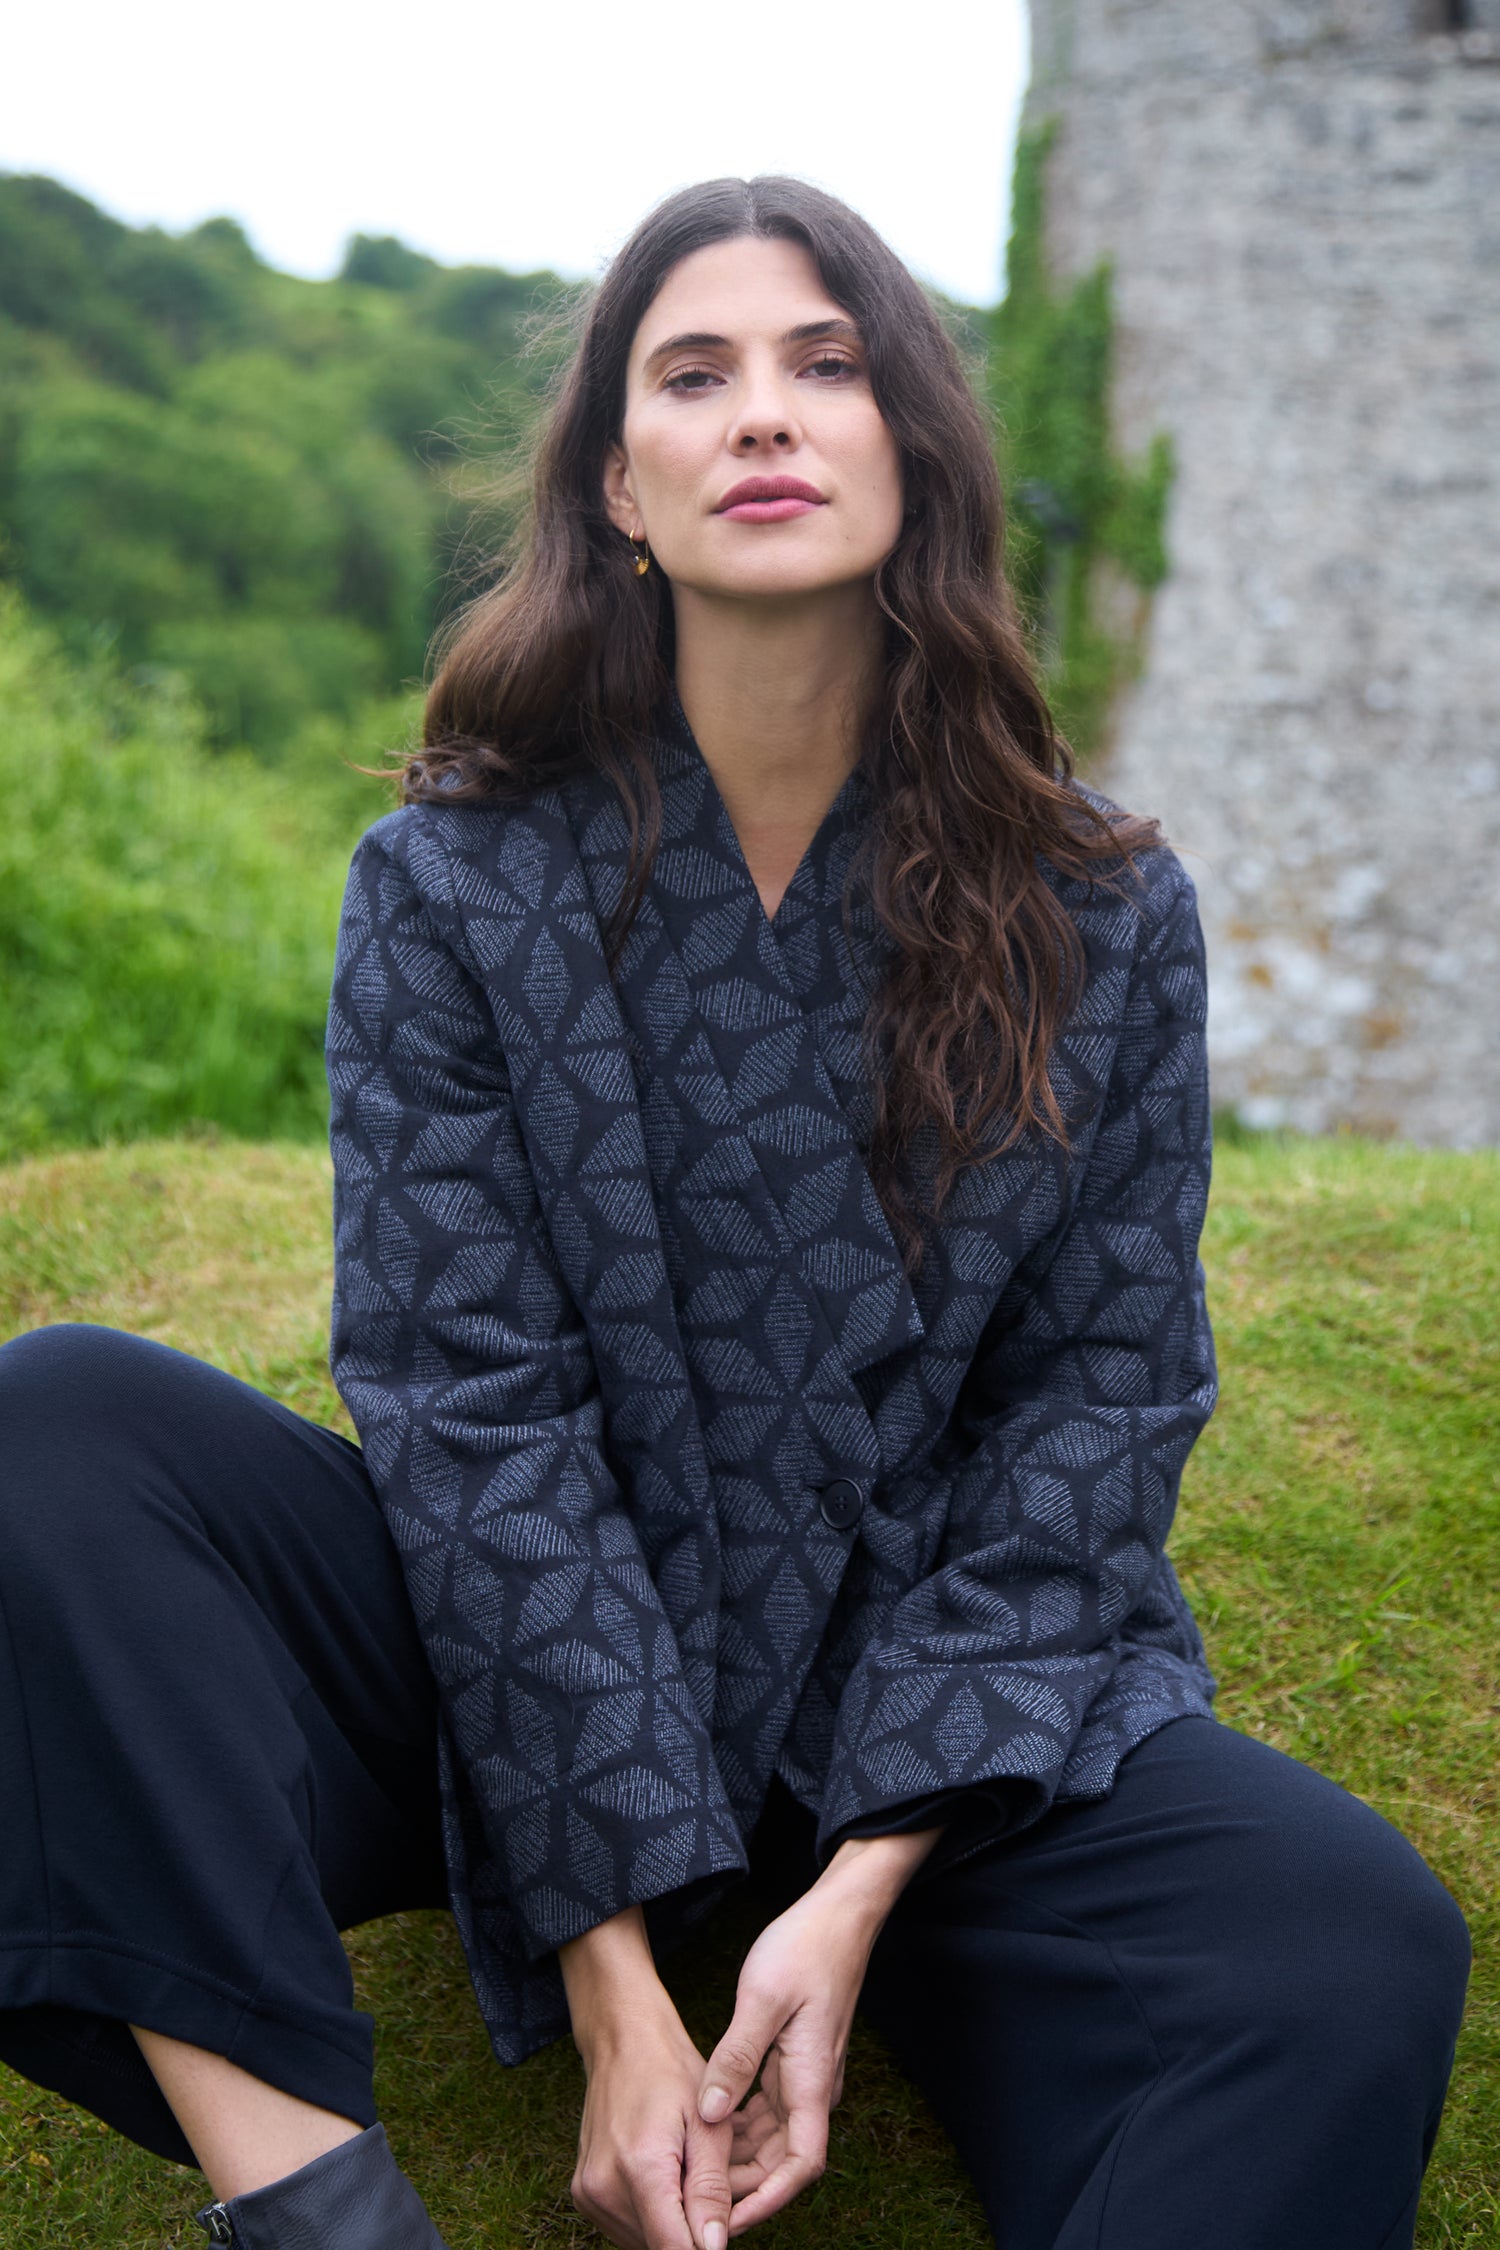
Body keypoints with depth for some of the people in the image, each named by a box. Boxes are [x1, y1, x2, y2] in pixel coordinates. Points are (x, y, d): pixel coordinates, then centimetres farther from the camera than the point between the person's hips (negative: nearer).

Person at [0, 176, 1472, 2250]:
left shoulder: (1106, 916, -1)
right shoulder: (456, 883, -4)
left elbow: (1097, 1400, -4)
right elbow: (473, 1398, -10)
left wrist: (861, 1887, -15)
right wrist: (612, 1970, -18)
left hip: (949, 1706, 0)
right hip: (530, 1672, 1)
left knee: (1357, 1946, -28)